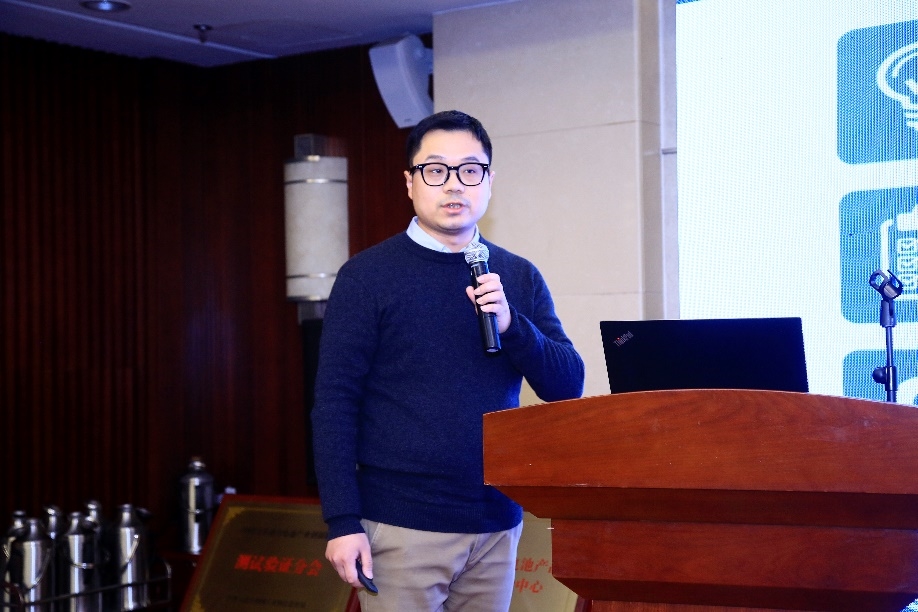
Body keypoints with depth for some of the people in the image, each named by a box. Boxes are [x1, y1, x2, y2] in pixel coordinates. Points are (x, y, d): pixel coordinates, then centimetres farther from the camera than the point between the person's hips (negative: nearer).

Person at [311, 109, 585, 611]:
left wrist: (510, 324, -14)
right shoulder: (367, 276, -2)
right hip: (402, 528, -3)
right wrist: (342, 522, -11)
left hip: (496, 523, 4)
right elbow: (334, 404, -5)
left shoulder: (519, 278, 8)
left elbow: (568, 389, 3)